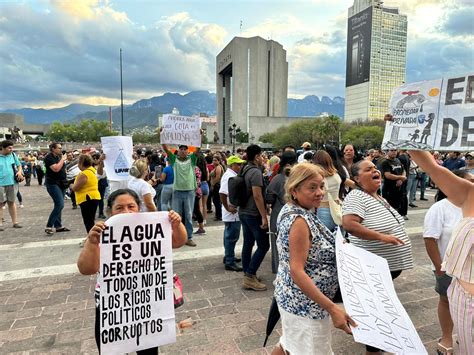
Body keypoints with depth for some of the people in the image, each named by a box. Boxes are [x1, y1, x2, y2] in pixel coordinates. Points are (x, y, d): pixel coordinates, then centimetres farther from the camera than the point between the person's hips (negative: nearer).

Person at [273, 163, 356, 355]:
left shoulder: (292, 211, 2)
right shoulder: (299, 221, -26)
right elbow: (297, 271, -29)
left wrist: (336, 248, 13)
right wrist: (332, 308, -30)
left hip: (295, 298, 9)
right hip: (305, 303, -9)